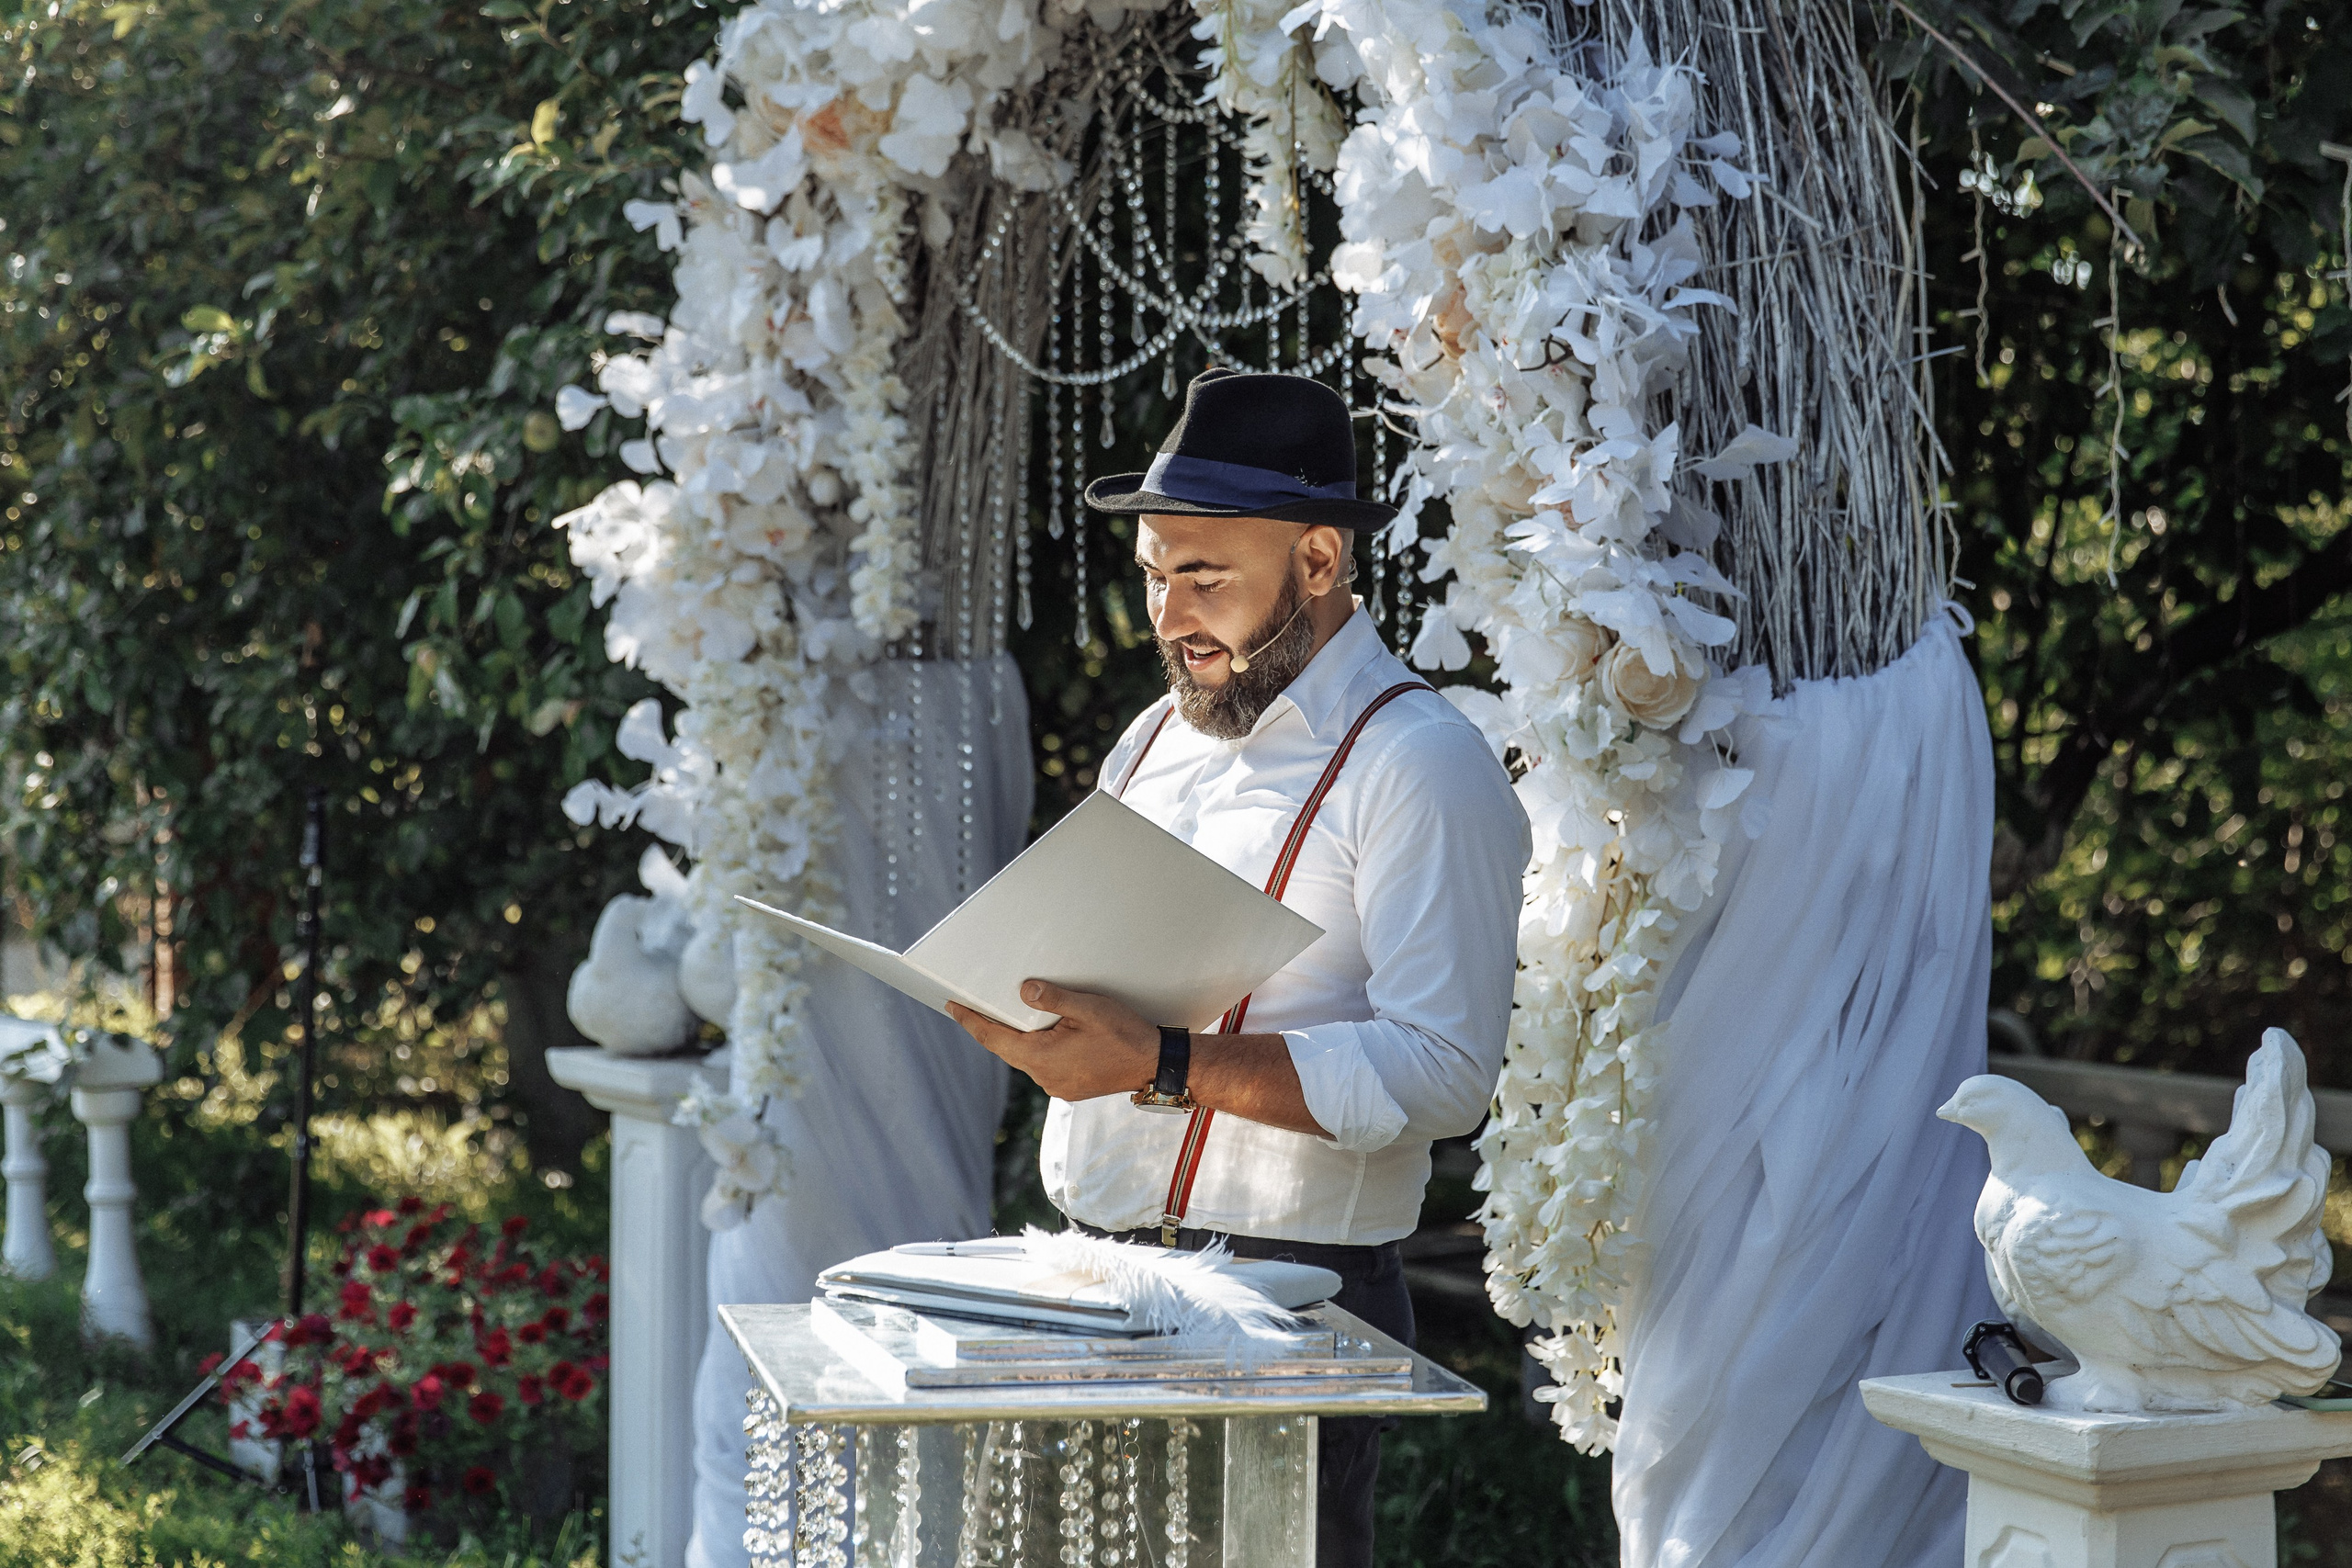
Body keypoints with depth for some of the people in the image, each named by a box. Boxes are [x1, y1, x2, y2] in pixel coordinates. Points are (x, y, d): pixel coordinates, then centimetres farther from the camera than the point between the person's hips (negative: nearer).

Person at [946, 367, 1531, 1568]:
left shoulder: (1420, 768, -8)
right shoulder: (1152, 744, 18)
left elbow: (1443, 1074, -19)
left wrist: (1163, 1063, -24)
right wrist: (1020, 1014, 2)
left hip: (1286, 1308, -7)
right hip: (1096, 1284, 7)